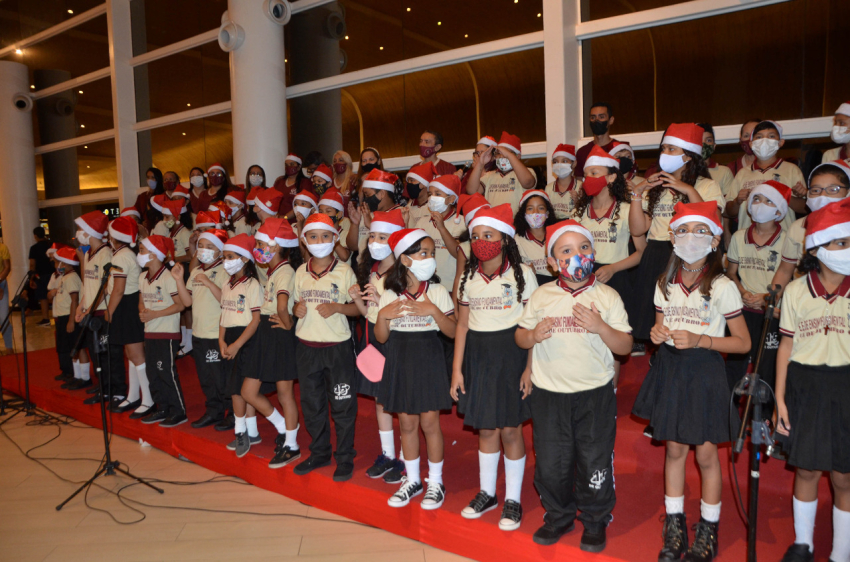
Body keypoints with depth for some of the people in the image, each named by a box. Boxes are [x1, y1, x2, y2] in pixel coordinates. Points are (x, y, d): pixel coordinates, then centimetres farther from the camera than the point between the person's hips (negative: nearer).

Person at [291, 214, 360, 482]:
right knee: (311, 404, 14)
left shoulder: (344, 271, -6)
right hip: (306, 346, 5)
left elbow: (359, 307, -4)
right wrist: (297, 308, -5)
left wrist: (336, 308, -20)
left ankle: (345, 458, 17)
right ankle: (320, 453, 31)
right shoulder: (301, 272, 7)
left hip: (337, 346, -4)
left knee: (342, 405, 2)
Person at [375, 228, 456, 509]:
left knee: (429, 422, 3)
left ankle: (435, 482, 20)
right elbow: (381, 337, 2)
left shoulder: (437, 291, -4)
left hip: (428, 360, -2)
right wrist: (383, 315, -16)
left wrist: (433, 310, -22)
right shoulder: (389, 295, 1)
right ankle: (412, 480, 28)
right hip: (400, 362, 2)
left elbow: (453, 331, -9)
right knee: (407, 423, 11)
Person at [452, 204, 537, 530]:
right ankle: (487, 493, 29)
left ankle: (513, 499, 20)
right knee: (485, 428, 11)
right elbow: (462, 325, 7)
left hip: (511, 353, -3)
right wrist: (457, 369, 4)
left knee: (510, 429, 3)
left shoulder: (521, 273, -6)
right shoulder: (468, 277, 5)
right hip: (477, 355, 4)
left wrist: (530, 368, -13)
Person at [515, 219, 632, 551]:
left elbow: (625, 346, -5)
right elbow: (520, 337, 7)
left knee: (595, 462, 9)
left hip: (595, 394, -1)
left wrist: (600, 327, -23)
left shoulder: (607, 297, -3)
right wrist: (533, 335, -15)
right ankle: (558, 516, 36)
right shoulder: (541, 296, 2)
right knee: (550, 462, 12)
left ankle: (595, 521, 33)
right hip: (548, 393, 2)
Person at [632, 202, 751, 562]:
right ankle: (674, 524, 29)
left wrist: (700, 340, -20)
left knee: (706, 453, 6)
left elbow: (743, 343, -8)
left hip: (704, 370, -4)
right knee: (674, 449, 13)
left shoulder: (722, 287, -11)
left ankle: (708, 530, 26)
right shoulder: (665, 284, 3)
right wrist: (656, 334, -7)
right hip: (669, 368, 4)